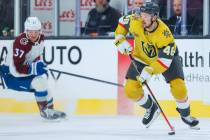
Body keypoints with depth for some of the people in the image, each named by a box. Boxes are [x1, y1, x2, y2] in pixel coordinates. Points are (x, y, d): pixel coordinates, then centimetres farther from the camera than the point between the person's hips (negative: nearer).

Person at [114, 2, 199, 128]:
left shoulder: (165, 34, -37)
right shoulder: (135, 21, -26)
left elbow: (165, 60, -36)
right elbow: (122, 22, -3)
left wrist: (150, 71, -47)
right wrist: (120, 40, -14)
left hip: (166, 56, -3)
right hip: (142, 58, 3)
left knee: (179, 88, -18)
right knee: (131, 91, -10)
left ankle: (185, 114, 13)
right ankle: (151, 108, 20)